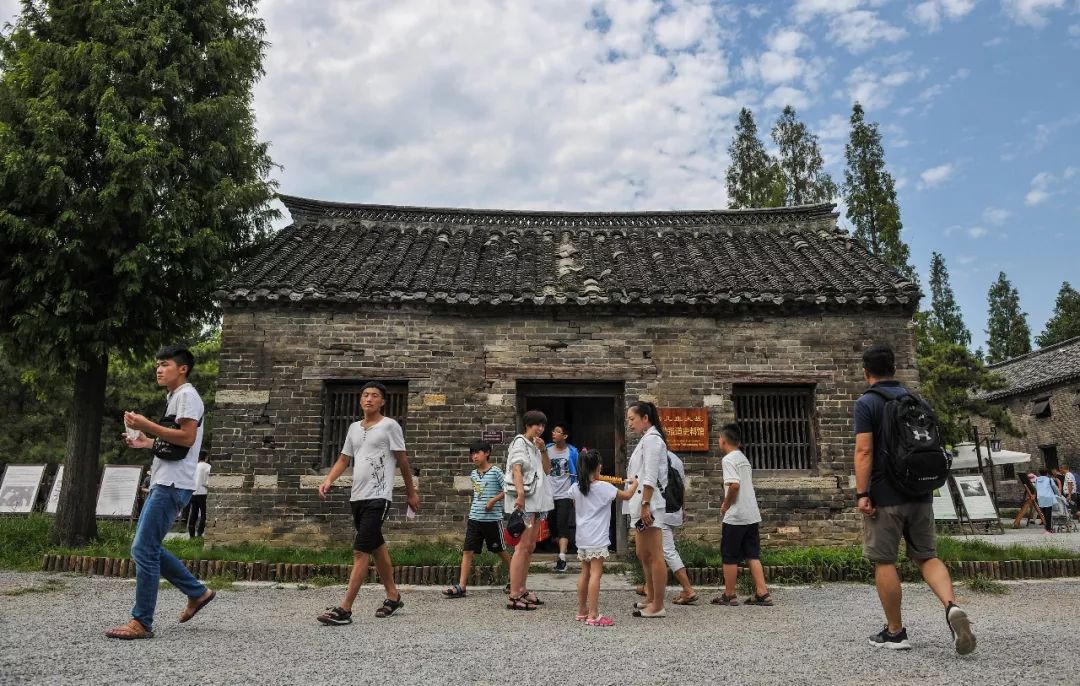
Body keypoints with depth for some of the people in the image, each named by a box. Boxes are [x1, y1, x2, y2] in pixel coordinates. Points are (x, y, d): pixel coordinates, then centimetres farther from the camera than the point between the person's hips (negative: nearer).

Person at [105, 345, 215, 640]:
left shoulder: (187, 395, -8)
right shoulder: (174, 397, 22)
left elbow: (187, 438, -20)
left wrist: (146, 425, -18)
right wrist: (149, 443, 18)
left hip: (172, 485, -10)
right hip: (163, 483, 10)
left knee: (144, 550, -9)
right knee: (146, 548, 13)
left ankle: (141, 623, -2)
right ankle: (197, 592, 20)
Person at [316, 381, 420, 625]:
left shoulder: (389, 426, -5)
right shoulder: (354, 428, 14)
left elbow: (402, 461, -1)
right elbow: (344, 459, 18)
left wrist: (411, 492, 3)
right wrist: (328, 480, 1)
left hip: (378, 498, -7)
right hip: (357, 497, 7)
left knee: (360, 551, -11)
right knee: (377, 548, 16)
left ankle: (344, 609, -9)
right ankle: (393, 597, 29)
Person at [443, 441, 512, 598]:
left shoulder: (495, 471, -9)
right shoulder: (473, 474, 11)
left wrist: (493, 500, -20)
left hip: (493, 519, -5)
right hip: (474, 519, 5)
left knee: (500, 550, 9)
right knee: (467, 551, -3)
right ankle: (461, 587, -3)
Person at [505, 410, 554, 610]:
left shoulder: (535, 446, 20)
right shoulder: (520, 442, -5)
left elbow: (547, 470, 17)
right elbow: (516, 469, -17)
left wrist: (543, 451, 3)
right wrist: (520, 494, -29)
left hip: (538, 501, 9)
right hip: (525, 500, -9)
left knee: (530, 547, 11)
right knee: (523, 547, -12)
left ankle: (522, 590, 18)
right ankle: (513, 596, -11)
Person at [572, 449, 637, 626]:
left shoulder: (576, 488, 3)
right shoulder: (604, 487, -11)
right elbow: (627, 496, 2)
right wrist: (634, 484, 19)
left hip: (582, 537, 6)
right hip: (597, 539, -6)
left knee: (585, 572, 15)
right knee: (595, 573, -6)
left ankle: (582, 611, 22)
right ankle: (593, 615, -8)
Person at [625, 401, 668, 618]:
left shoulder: (652, 439, -11)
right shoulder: (646, 440, 19)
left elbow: (650, 477, -19)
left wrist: (645, 505, -22)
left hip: (649, 504, -10)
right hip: (641, 505, 11)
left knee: (654, 556, -4)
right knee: (644, 555, 17)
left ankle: (658, 606, 1)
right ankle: (651, 599, 28)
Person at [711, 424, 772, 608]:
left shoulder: (729, 459, -12)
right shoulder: (744, 458, 15)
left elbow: (734, 485, -25)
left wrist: (725, 505, -11)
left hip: (735, 517, -8)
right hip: (752, 515, 8)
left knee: (729, 556, 4)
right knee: (752, 555, 10)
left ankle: (729, 595, 11)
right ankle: (762, 593, 5)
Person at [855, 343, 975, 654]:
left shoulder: (867, 403, -8)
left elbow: (864, 451, -16)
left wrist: (862, 494, -16)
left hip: (885, 496, -6)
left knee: (884, 562, 4)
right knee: (927, 556, 13)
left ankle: (895, 632, 10)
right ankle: (952, 606, -12)